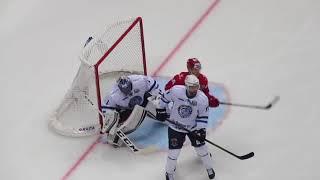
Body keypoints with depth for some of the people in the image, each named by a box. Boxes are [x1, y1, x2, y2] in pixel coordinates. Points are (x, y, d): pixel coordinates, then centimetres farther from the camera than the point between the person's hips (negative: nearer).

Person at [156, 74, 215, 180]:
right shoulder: (175, 91, -24)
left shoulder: (203, 99, -20)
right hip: (175, 127, -1)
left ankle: (209, 168, 34)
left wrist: (201, 130, -17)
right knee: (174, 151, 1)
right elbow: (165, 97, -3)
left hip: (193, 127, 1)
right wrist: (161, 110, 0)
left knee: (201, 148, 8)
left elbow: (203, 117, -9)